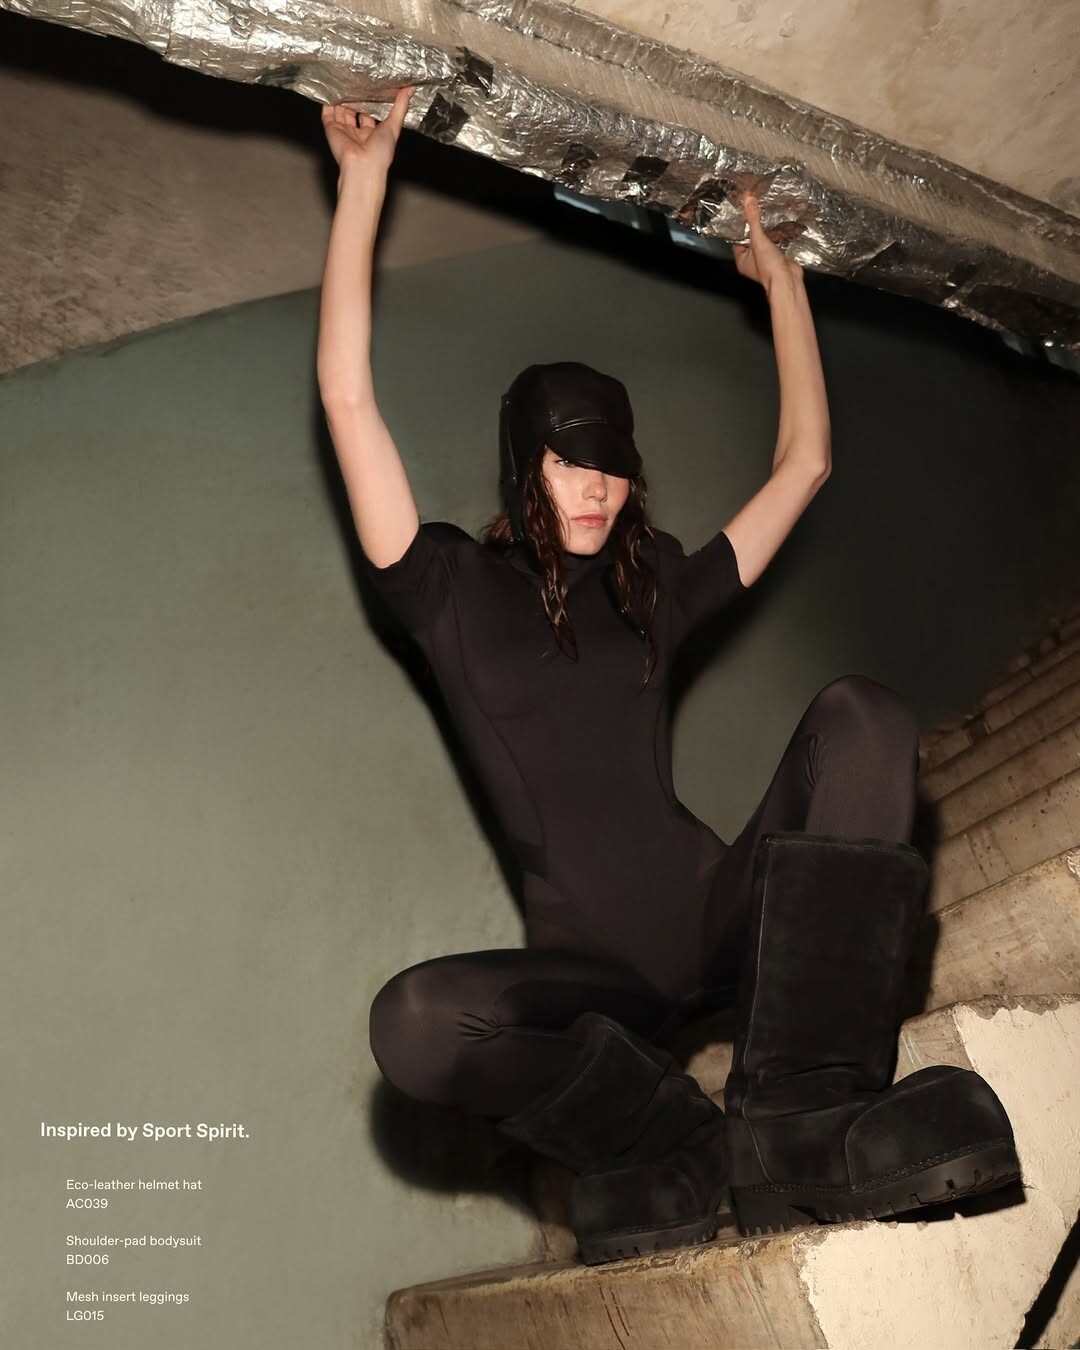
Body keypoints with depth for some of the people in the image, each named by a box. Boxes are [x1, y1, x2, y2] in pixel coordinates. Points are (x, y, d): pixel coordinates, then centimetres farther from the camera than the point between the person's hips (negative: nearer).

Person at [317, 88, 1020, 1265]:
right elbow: (347, 390, -3)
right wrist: (364, 176, 1)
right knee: (414, 1021, -34)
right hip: (591, 974, -3)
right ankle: (676, 1140, -12)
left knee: (860, 715, -21)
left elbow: (804, 463, 23)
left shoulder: (653, 595, 16)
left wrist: (781, 278, 26)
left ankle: (799, 1123, -29)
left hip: (720, 913, 4)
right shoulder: (454, 591, 4)